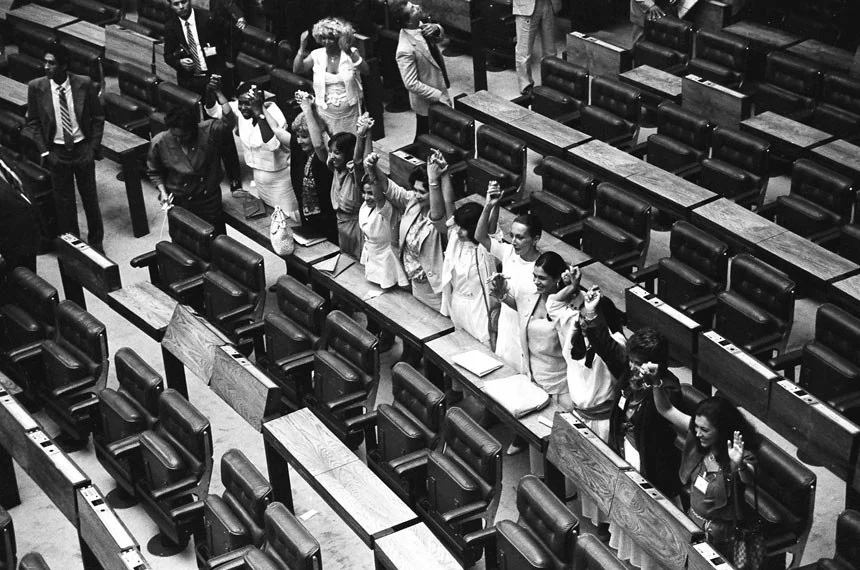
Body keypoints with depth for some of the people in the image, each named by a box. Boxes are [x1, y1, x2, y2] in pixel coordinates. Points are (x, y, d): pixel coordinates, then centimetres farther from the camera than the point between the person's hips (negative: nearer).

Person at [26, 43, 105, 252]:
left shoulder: (84, 84, -11)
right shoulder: (36, 87, -9)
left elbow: (98, 118, -1)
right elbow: (33, 122, 1)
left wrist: (94, 147, -6)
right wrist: (44, 151, -6)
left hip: (82, 148, 0)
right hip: (57, 151, 0)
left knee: (89, 196, 11)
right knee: (64, 200, 9)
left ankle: (96, 242, 27)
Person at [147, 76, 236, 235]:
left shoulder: (208, 131, -18)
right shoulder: (159, 143, -16)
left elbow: (228, 121, -35)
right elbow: (154, 172, -1)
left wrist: (218, 93, -36)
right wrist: (162, 191, -14)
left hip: (209, 198, 0)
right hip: (179, 202, 0)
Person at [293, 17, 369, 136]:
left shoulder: (351, 53, -7)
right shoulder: (317, 55, -3)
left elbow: (365, 71, -21)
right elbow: (296, 70, -10)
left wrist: (350, 53, -35)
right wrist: (302, 48, -23)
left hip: (349, 113, -1)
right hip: (326, 113, 1)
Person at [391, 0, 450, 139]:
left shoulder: (420, 25, -10)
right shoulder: (406, 50, -33)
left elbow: (439, 36, 8)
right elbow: (411, 84, -29)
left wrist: (436, 28, -16)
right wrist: (439, 96, -23)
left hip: (439, 88, 8)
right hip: (427, 102, -8)